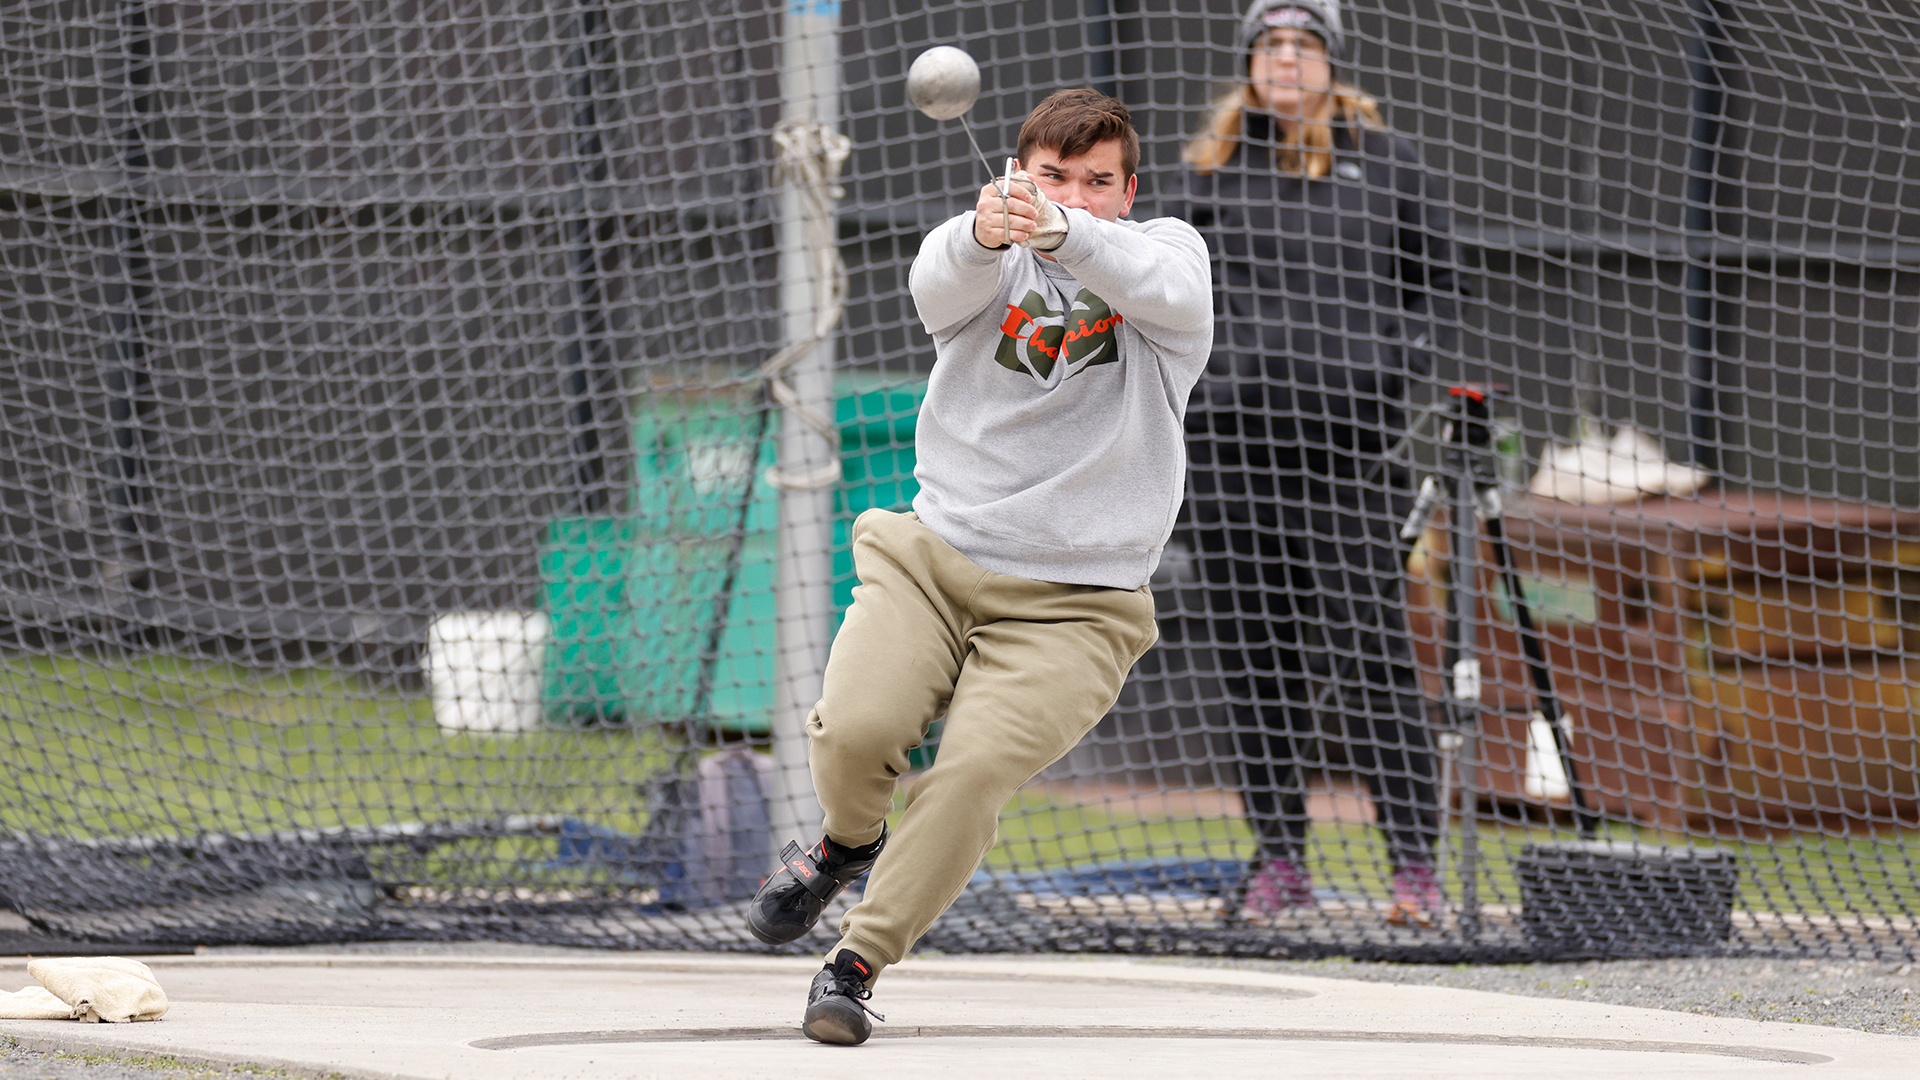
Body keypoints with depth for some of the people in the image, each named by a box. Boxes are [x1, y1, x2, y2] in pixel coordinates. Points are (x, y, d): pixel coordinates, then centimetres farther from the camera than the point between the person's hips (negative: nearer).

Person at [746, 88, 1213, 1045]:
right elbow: (939, 285, -20)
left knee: (975, 768, -24)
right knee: (855, 727, -23)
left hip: (1074, 605, -1)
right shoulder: (987, 259, 5)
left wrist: (1064, 233, -44)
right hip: (931, 559, 1)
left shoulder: (1169, 250, 3)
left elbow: (1159, 284, -23)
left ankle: (860, 960, -6)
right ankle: (850, 841, 13)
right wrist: (983, 235, -45)